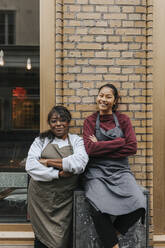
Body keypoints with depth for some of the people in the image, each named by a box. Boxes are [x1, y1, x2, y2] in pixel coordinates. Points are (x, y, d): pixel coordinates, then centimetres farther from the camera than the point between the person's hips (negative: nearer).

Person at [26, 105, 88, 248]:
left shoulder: (76, 140, 4)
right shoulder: (41, 140, 6)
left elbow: (80, 163, -15)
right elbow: (31, 166, -7)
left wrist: (48, 162, -11)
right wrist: (58, 173, -16)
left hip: (65, 198, -1)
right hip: (41, 196, 1)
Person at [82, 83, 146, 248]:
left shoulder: (123, 119, 11)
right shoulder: (90, 121, 8)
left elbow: (132, 148, -2)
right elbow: (90, 149, -7)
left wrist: (101, 148, -6)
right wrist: (120, 141, -6)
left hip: (120, 171, 2)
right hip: (96, 172, -1)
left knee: (138, 204, -25)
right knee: (99, 208, -31)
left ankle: (113, 234, -1)